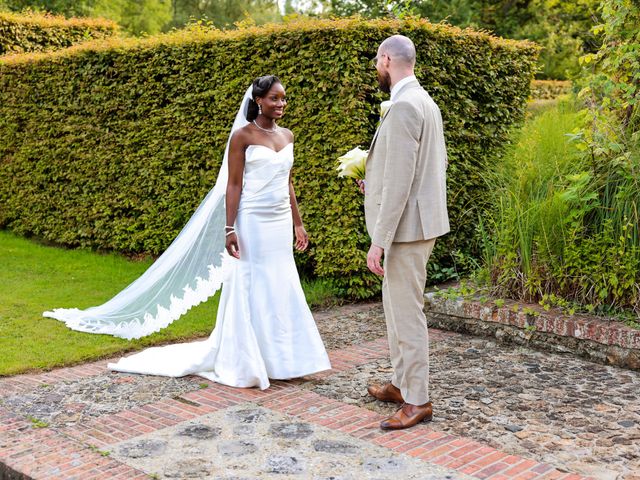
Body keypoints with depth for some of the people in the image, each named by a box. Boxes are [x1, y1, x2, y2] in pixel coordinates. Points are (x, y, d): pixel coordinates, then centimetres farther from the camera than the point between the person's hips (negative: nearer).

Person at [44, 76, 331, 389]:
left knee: (281, 290, 7)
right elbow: (233, 185, -9)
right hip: (252, 222, -5)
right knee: (250, 289, 1)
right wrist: (229, 229, -16)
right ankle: (244, 362, 12)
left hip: (280, 223, 6)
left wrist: (298, 224, 15)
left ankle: (276, 359, 19)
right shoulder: (243, 135, -6)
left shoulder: (287, 136, 12)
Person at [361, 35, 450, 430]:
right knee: (396, 305, 19)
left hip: (407, 225, -10)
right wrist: (376, 182, 23)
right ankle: (402, 383, 32)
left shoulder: (402, 107, -18)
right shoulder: (425, 102, 13)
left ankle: (418, 401, 8)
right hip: (417, 222, 11)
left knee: (407, 312, -2)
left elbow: (399, 181, -23)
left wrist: (379, 241, -21)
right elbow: (438, 163, 21)